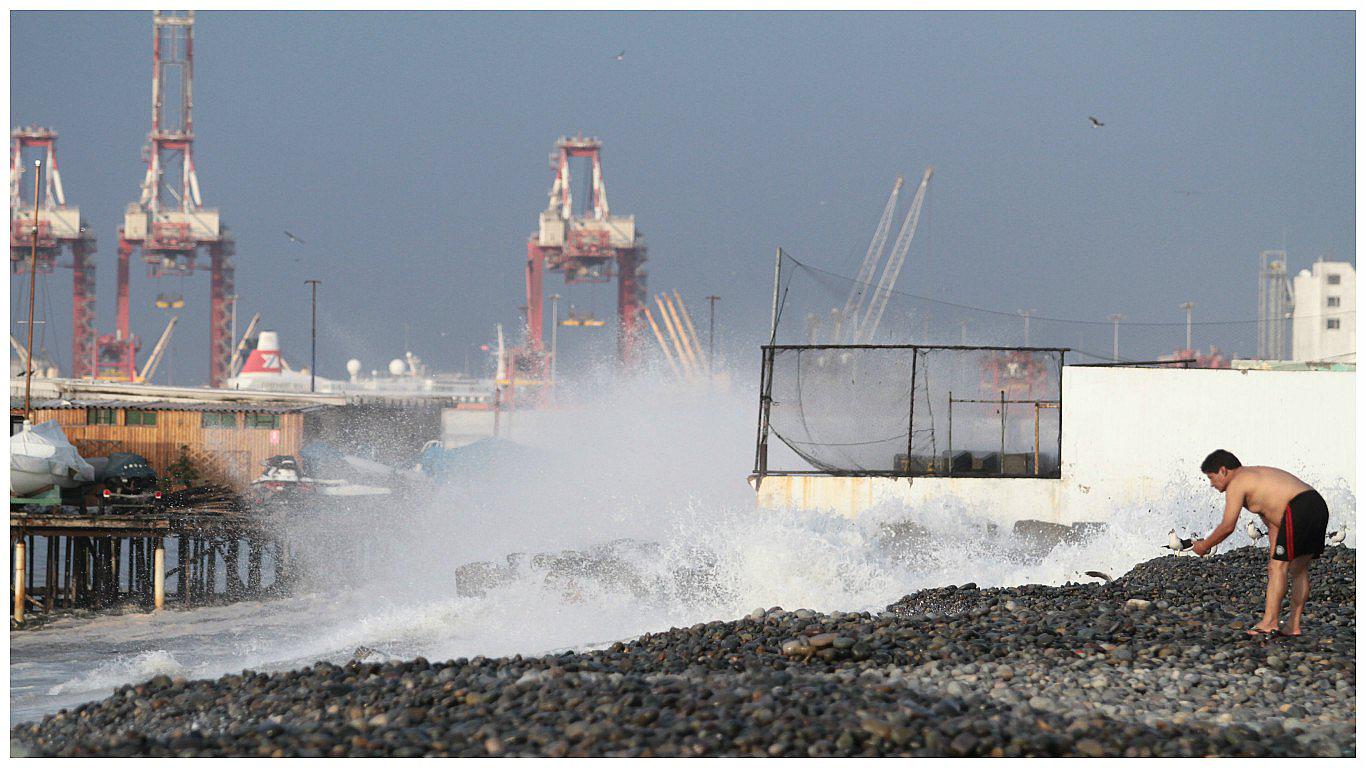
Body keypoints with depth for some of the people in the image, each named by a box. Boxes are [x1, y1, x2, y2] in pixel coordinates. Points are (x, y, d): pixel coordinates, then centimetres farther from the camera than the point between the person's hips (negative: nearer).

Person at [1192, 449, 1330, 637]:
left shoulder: (1236, 484, 0)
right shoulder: (1255, 477, 29)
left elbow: (1227, 526, -4)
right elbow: (1272, 525, 29)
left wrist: (1204, 545, 11)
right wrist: (1274, 559, 25)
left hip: (1299, 509, -10)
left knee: (1279, 566, -7)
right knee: (1298, 569, 15)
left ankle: (1269, 623, -11)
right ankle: (1293, 626, 17)